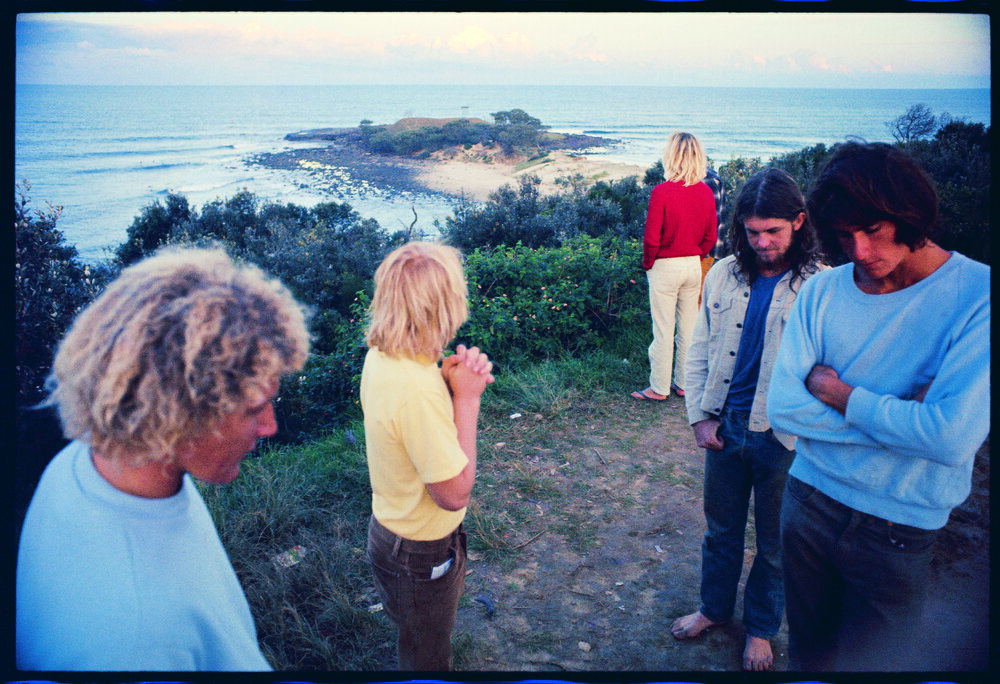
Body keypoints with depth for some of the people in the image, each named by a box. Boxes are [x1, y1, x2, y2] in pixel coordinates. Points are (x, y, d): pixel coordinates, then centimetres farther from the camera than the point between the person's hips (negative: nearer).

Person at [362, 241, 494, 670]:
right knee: (427, 659, 20)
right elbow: (454, 493, -29)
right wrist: (467, 397, -25)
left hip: (389, 529, 8)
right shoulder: (416, 390, -37)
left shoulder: (381, 357, -9)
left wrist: (447, 381, -13)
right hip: (422, 555, -8)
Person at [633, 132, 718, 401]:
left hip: (665, 266, -5)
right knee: (689, 328, 13)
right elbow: (711, 236, 6)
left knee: (663, 331, 3)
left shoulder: (662, 192, -17)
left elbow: (652, 238, -15)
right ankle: (684, 384, 24)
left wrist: (647, 263, 0)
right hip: (694, 266, 5)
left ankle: (659, 388, 12)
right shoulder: (706, 192, 0)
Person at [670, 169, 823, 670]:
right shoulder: (724, 275, 0)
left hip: (784, 438, -3)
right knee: (721, 529, 20)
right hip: (725, 427, 3)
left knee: (775, 541, 16)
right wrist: (700, 417, 2)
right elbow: (700, 351, 7)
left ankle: (761, 628, 38)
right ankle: (715, 607, 43)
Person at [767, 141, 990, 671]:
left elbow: (954, 437, -26)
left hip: (897, 531, -3)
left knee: (872, 662, 12)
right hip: (808, 505, 4)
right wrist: (897, 416, -17)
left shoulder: (977, 295, -16)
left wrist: (841, 397, -14)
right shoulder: (821, 292, -4)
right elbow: (782, 408, -10)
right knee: (809, 656, 21)